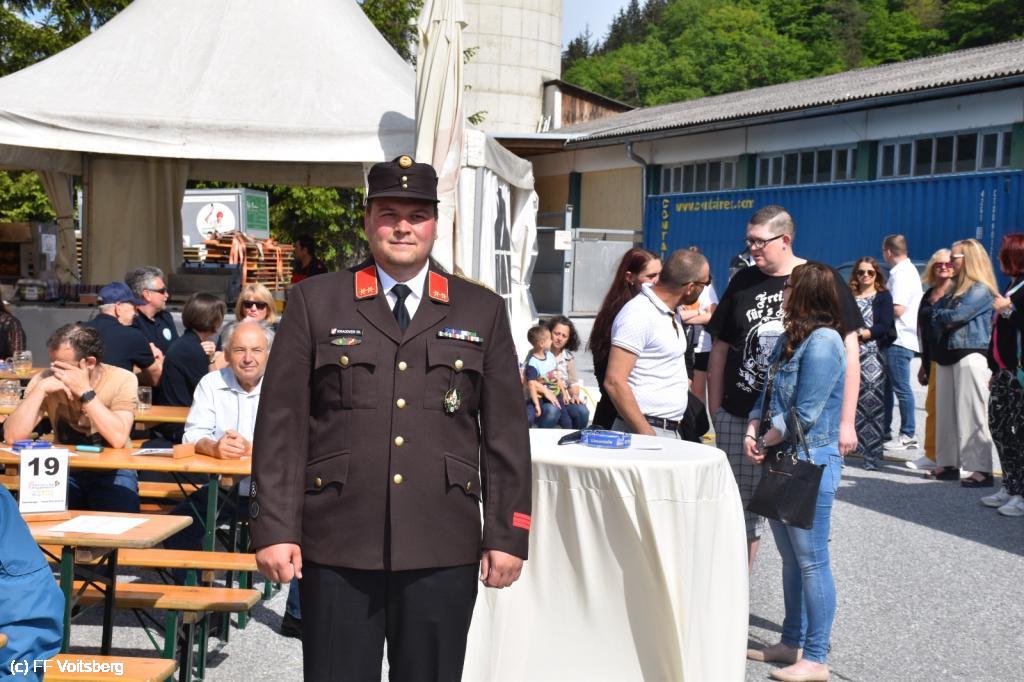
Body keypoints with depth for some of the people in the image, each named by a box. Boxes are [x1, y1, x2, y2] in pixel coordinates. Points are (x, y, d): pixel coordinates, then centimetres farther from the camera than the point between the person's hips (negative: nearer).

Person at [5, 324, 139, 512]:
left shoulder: (122, 380, -14)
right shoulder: (45, 378, -8)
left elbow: (118, 439, -29)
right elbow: (12, 436, -17)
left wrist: (85, 392, -29)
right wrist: (40, 389, -24)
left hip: (111, 471, -2)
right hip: (64, 470, 2)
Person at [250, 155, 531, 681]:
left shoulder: (482, 311, 9)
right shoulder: (314, 301, 5)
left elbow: (505, 433, 7)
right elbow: (281, 423, 1)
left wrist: (507, 535, 3)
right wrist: (274, 529, -4)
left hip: (442, 547, 1)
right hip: (337, 543, -1)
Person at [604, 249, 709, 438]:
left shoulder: (671, 314, 14)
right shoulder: (639, 314, -15)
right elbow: (614, 382, -20)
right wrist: (647, 434, -20)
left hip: (672, 431, 8)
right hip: (645, 431, -8)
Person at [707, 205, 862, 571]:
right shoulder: (742, 282, 8)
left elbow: (848, 351, -1)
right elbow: (720, 350, 13)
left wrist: (846, 421, -5)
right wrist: (715, 411, 9)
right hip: (741, 419, 3)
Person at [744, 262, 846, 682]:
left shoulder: (823, 341, -17)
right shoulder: (789, 338, 12)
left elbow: (804, 414, -20)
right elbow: (767, 394, 15)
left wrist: (766, 442, -8)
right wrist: (751, 434, -1)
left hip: (810, 463, -9)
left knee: (811, 561, -2)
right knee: (791, 559, 16)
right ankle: (792, 642, 27)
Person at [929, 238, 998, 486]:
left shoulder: (981, 290, -6)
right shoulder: (954, 289, 21)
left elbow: (957, 315, -17)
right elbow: (936, 315, 15)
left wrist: (941, 314, 3)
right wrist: (943, 321, -6)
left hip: (970, 354, -9)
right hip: (947, 354, 9)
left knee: (972, 414, -10)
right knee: (945, 412, 9)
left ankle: (982, 469, -8)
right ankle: (948, 464, 15)